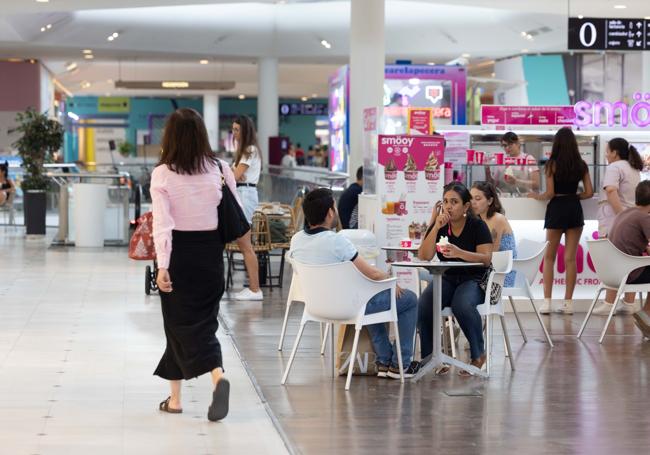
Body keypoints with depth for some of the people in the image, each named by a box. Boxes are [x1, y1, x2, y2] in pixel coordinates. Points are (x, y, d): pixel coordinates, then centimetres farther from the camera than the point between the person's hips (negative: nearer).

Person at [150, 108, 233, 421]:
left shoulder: (162, 174, -9)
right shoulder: (219, 169, -3)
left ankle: (175, 398, 0)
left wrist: (162, 266, -16)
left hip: (178, 254, -2)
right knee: (204, 320, 12)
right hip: (210, 252, 2)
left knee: (180, 323, 6)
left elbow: (162, 224, -15)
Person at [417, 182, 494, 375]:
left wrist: (459, 253, -32)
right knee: (423, 306, -27)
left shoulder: (477, 226, -5)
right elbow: (424, 256, -7)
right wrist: (436, 227, -16)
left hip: (474, 279, -3)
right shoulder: (439, 225, 4)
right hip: (447, 279, 3)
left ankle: (478, 354, -11)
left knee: (462, 305, -36)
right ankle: (429, 357, -11)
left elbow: (486, 258, -16)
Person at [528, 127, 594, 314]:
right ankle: (568, 302, 7)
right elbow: (589, 192, 3)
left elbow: (550, 194, -10)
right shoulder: (581, 165, 3)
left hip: (556, 209, -3)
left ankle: (547, 301, 1)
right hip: (575, 209, 3)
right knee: (570, 258, 6)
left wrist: (535, 196, 8)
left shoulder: (552, 164, -7)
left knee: (549, 257, 7)